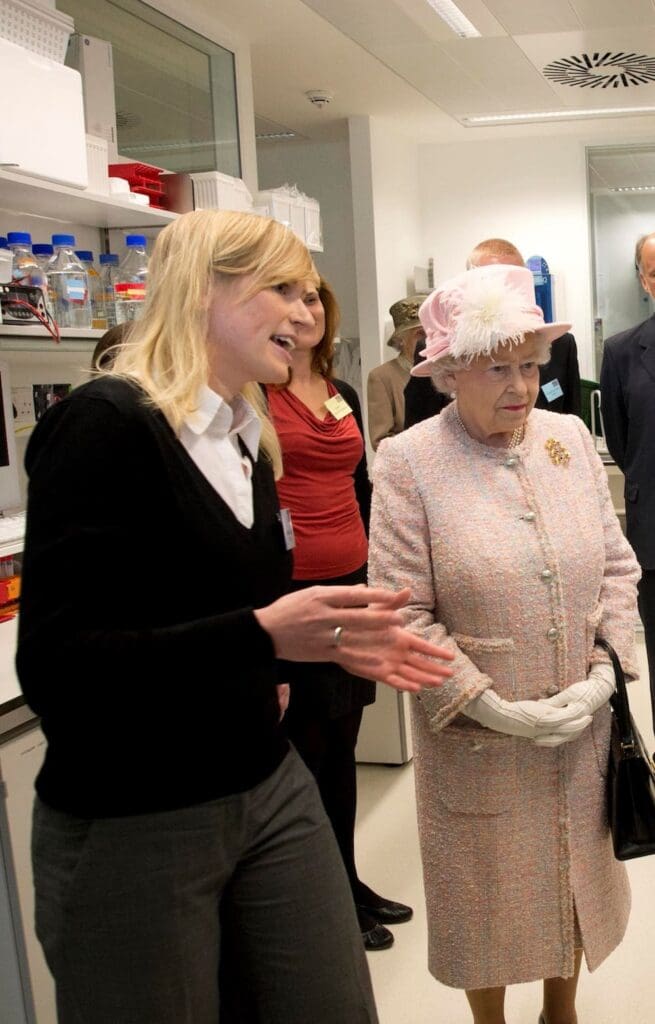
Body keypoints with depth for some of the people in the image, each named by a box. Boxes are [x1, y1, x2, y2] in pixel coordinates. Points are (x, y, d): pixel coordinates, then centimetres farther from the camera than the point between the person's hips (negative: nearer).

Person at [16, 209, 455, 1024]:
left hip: (269, 789, 7)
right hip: (133, 828, -7)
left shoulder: (248, 437, 9)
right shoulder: (104, 424, -16)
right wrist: (263, 634, -30)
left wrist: (336, 641, 3)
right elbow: (55, 668, -22)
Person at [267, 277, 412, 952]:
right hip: (289, 591, -7)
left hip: (351, 585, 7)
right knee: (307, 750, 4)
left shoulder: (344, 395, 14)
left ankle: (348, 881, 32)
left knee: (342, 746, 17)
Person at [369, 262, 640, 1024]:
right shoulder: (407, 461, -12)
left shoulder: (568, 437, 2)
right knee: (489, 894, 14)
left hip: (581, 728, 4)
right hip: (476, 737, -4)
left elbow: (616, 566, 7)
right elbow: (401, 613, -13)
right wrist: (494, 708, -16)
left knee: (576, 877, 21)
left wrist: (603, 669, -5)